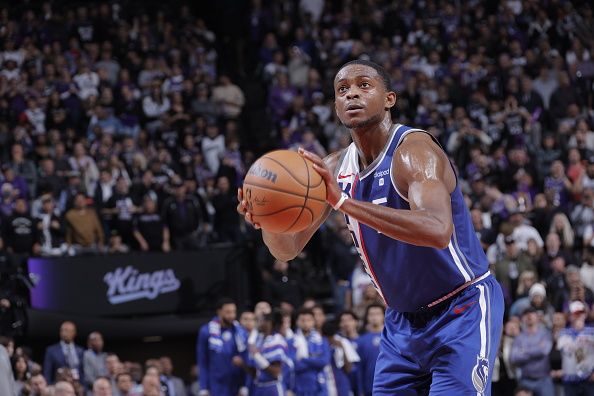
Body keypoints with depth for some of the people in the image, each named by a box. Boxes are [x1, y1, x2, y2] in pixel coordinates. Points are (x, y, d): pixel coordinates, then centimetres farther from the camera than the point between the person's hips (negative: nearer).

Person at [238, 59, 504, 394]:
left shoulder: (413, 150, -21)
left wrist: (344, 201, -45)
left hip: (463, 309, -7)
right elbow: (288, 249, 4)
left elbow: (438, 231, -40)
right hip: (404, 317, 7)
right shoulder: (337, 168, 2)